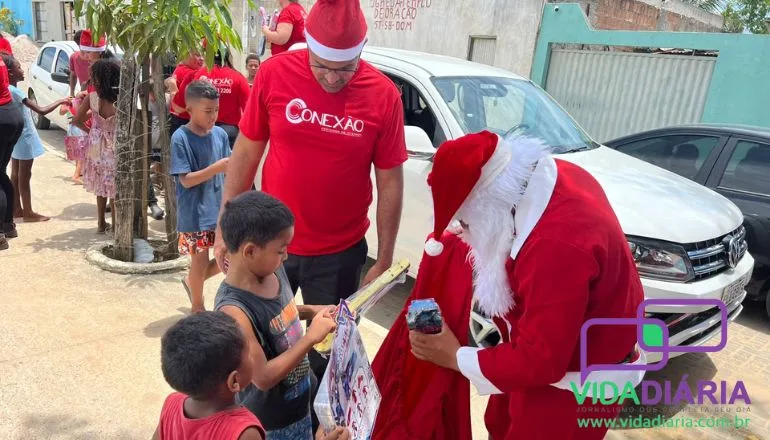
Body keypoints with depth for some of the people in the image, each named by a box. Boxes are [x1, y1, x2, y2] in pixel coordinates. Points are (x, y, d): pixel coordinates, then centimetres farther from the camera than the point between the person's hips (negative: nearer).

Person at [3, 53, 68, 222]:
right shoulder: (16, 91, -23)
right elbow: (42, 111, -27)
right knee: (24, 176, -2)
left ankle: (17, 209, 24)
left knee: (15, 174, 15)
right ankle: (28, 213, 6)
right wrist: (61, 101, -15)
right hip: (24, 138, -9)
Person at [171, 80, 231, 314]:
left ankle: (192, 281, 36)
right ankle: (197, 306, 34)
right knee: (200, 263, 8)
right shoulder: (180, 138, -14)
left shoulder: (220, 134, 1)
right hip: (194, 214, -5)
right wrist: (217, 167, -27)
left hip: (220, 208, 5)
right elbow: (186, 180, -18)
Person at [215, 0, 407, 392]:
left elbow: (390, 182, -4)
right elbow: (245, 154, 0)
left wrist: (384, 260, -3)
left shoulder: (383, 95, -10)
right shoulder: (274, 74, -9)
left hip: (341, 254, -1)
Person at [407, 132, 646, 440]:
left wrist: (455, 357, -19)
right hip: (551, 350, 8)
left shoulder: (558, 245, -42)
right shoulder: (545, 177, -13)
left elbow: (539, 362, -31)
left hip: (578, 383, -8)